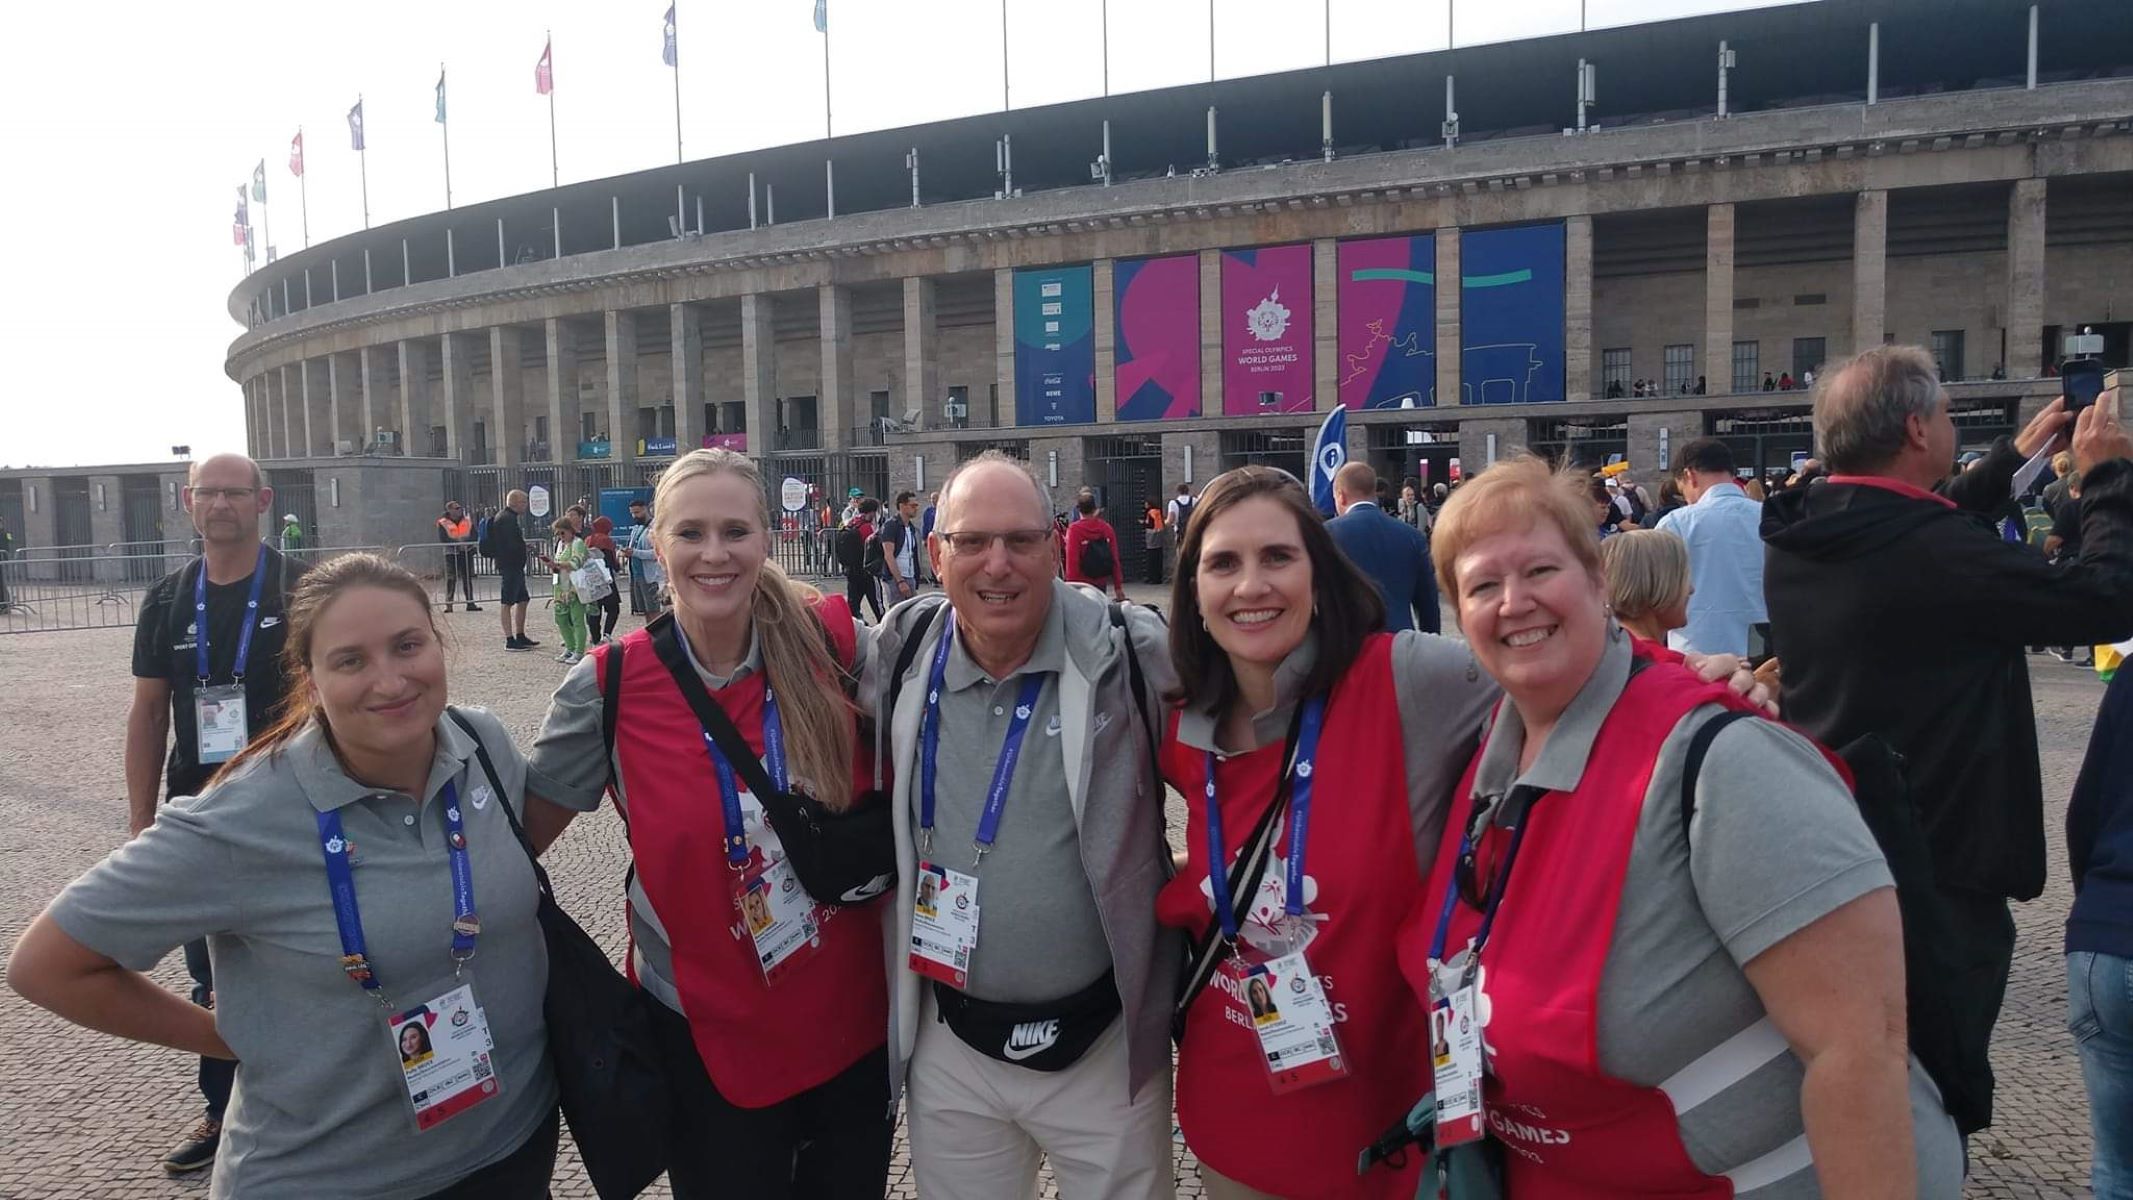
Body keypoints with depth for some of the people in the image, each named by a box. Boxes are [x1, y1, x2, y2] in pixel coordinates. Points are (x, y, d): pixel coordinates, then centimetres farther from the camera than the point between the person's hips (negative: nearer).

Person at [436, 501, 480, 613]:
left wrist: (467, 542, -15)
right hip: (451, 554, -3)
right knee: (450, 579, -6)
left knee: (467, 578, 7)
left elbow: (474, 535, 5)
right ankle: (448, 604, -3)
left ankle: (470, 603, 12)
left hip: (466, 552, 3)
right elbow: (443, 539, -11)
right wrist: (457, 543, -23)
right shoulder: (443, 523, -2)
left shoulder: (468, 521, 9)